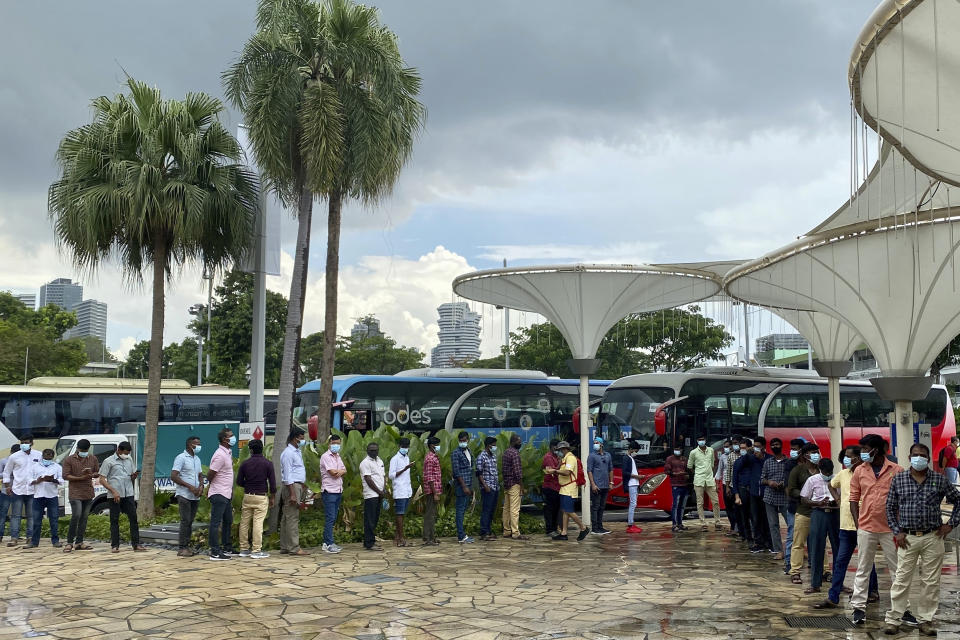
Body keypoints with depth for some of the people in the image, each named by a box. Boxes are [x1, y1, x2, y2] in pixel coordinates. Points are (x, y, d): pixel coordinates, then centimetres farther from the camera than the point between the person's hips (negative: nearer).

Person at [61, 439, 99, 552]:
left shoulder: (93, 459, 10)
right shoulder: (69, 460, -2)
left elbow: (97, 473, 14)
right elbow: (65, 476, -7)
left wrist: (91, 475, -10)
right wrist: (81, 478, -17)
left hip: (88, 492, 5)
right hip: (75, 493, -5)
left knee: (84, 517, 7)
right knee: (76, 516, -14)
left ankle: (79, 542, 13)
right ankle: (69, 542, -5)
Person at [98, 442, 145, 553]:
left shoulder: (129, 459, 15)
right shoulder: (109, 461, -1)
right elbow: (102, 480, -5)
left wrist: (135, 476, -4)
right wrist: (114, 491, -14)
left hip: (128, 494, 4)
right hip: (115, 496, -4)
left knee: (134, 518, 1)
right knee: (114, 520, 1)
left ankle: (136, 544, 4)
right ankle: (115, 546, 7)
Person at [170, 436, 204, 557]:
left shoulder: (197, 459, 17)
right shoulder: (181, 458, -7)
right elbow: (173, 476, -14)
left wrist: (201, 486, -1)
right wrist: (189, 486, -17)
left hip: (195, 496, 7)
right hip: (184, 495, -7)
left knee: (190, 521, 8)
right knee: (185, 521, -9)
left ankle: (187, 546, 12)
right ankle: (182, 548, -5)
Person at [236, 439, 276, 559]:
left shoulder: (245, 463, 1)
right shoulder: (268, 464, -5)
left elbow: (239, 482, 5)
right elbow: (272, 483, -5)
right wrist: (272, 498, 7)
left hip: (247, 496, 3)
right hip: (261, 497, -3)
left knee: (244, 523, 10)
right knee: (258, 523, -4)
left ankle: (244, 549, 15)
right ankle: (256, 551, -4)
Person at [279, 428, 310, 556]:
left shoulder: (297, 452, 18)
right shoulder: (288, 453, -12)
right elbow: (287, 475, -17)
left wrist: (303, 485, 18)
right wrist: (292, 494, -21)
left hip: (298, 486, 10)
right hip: (292, 486, -10)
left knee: (287, 518, 11)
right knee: (292, 518, -9)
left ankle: (284, 547, 14)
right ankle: (294, 548, -10)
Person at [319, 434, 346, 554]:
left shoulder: (338, 457, 18)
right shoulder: (326, 456, -9)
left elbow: (344, 471, 11)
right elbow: (333, 472, -17)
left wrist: (340, 472, -12)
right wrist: (341, 471, 2)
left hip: (338, 491, 8)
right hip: (329, 491, -8)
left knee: (333, 518, 10)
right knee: (330, 518, -10)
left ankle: (326, 543, 15)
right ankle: (329, 544, -9)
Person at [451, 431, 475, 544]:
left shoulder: (469, 452, 16)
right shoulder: (456, 453, -10)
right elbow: (457, 472, -15)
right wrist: (464, 486, -19)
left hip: (468, 485, 8)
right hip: (461, 485, -8)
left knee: (463, 510, 11)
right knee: (460, 510, -6)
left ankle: (461, 534, 16)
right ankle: (461, 537, -6)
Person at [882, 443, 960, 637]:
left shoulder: (940, 480, 1)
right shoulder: (898, 479, 2)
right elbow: (890, 507, 7)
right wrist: (897, 531, -1)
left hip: (933, 538, 0)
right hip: (907, 538, 0)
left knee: (931, 582, 5)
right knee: (901, 580, 0)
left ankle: (925, 621, 15)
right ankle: (893, 619, 6)